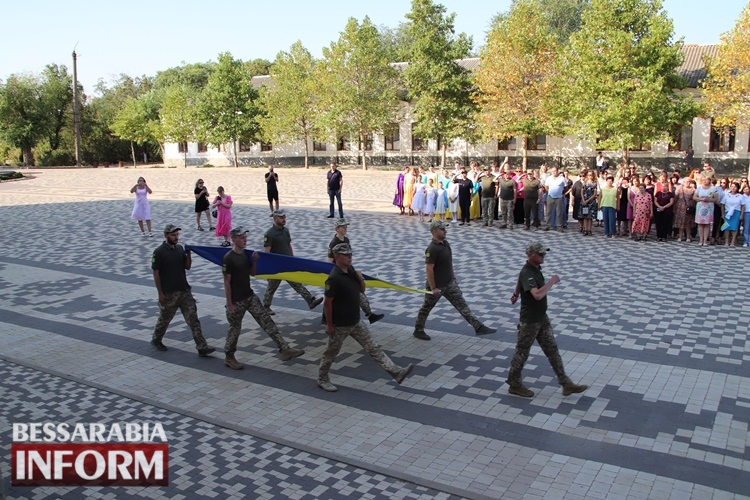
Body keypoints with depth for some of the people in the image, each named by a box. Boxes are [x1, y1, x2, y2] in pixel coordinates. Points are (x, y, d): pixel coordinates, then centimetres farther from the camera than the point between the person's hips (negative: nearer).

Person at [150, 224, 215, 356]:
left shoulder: (180, 248, 6)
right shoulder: (159, 252, -11)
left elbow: (187, 267, 10)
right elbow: (155, 273, -10)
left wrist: (188, 254, -7)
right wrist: (160, 293, -12)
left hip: (184, 291, 5)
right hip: (168, 294, -5)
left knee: (193, 319, -1)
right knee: (164, 319, 14)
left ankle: (202, 348, -2)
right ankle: (156, 340, 40)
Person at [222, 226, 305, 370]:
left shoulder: (245, 254, 5)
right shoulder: (228, 259, -17)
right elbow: (227, 283, -16)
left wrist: (255, 261, -5)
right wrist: (229, 304, -16)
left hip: (250, 296, 7)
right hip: (236, 300, -7)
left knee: (267, 322, 0)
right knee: (235, 329, 8)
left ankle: (285, 349, -2)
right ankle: (229, 358, 27)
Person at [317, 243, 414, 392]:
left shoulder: (351, 270, 2)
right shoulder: (334, 278, -24)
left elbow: (362, 291, 13)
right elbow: (327, 303, -20)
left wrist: (361, 279, -9)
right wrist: (329, 325, -16)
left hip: (356, 322, 8)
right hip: (339, 325, -8)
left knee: (373, 348, 6)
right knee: (331, 353, 11)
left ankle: (396, 372, 5)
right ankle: (322, 380, 31)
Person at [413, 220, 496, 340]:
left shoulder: (445, 243, 4)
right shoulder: (432, 249, -24)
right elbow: (429, 269, -26)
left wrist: (453, 276, 19)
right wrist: (433, 288, -24)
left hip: (449, 283, 8)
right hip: (436, 286, -8)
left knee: (462, 304, 5)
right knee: (426, 308, 10)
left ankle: (478, 327, 5)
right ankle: (418, 330, 28)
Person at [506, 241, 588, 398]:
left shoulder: (535, 268, 4)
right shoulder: (527, 273, -26)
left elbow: (519, 277, 25)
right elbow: (538, 295, -42)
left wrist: (516, 293, 40)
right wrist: (552, 281, -28)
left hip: (542, 318, 9)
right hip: (529, 321, -9)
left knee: (552, 350, 11)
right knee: (522, 353, 7)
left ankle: (566, 384, 17)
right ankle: (514, 385, 22)